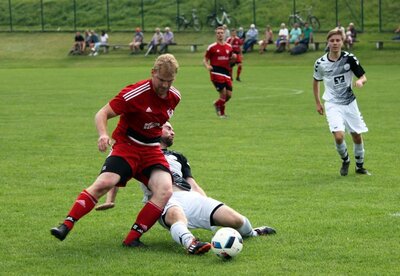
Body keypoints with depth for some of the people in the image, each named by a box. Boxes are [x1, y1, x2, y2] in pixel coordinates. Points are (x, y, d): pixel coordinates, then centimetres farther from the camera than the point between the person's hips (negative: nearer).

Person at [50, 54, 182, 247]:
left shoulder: (174, 97, 2)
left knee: (165, 191, -21)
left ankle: (132, 238, -14)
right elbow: (102, 114, -15)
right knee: (104, 182, -28)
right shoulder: (135, 93, -17)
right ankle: (66, 226, -22)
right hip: (126, 145, -5)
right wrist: (103, 135, -32)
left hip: (152, 151, 5)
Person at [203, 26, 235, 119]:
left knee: (229, 95, 0)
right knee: (223, 92, -14)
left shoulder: (229, 47, 13)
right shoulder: (212, 47, 0)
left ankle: (217, 104, 31)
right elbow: (205, 60, 5)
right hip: (216, 73, -5)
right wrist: (207, 66, -17)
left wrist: (233, 57, 0)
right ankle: (222, 113, 6)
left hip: (226, 73, 5)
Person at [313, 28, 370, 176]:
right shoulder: (320, 63, -7)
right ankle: (345, 160, 11)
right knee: (339, 136, -18)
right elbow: (316, 81, 11)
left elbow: (363, 76, -3)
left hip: (350, 103, 1)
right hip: (332, 104, -1)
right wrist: (318, 103, 12)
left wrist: (360, 81, -27)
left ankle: (359, 166, 29)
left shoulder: (349, 58, -10)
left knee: (357, 136, 6)